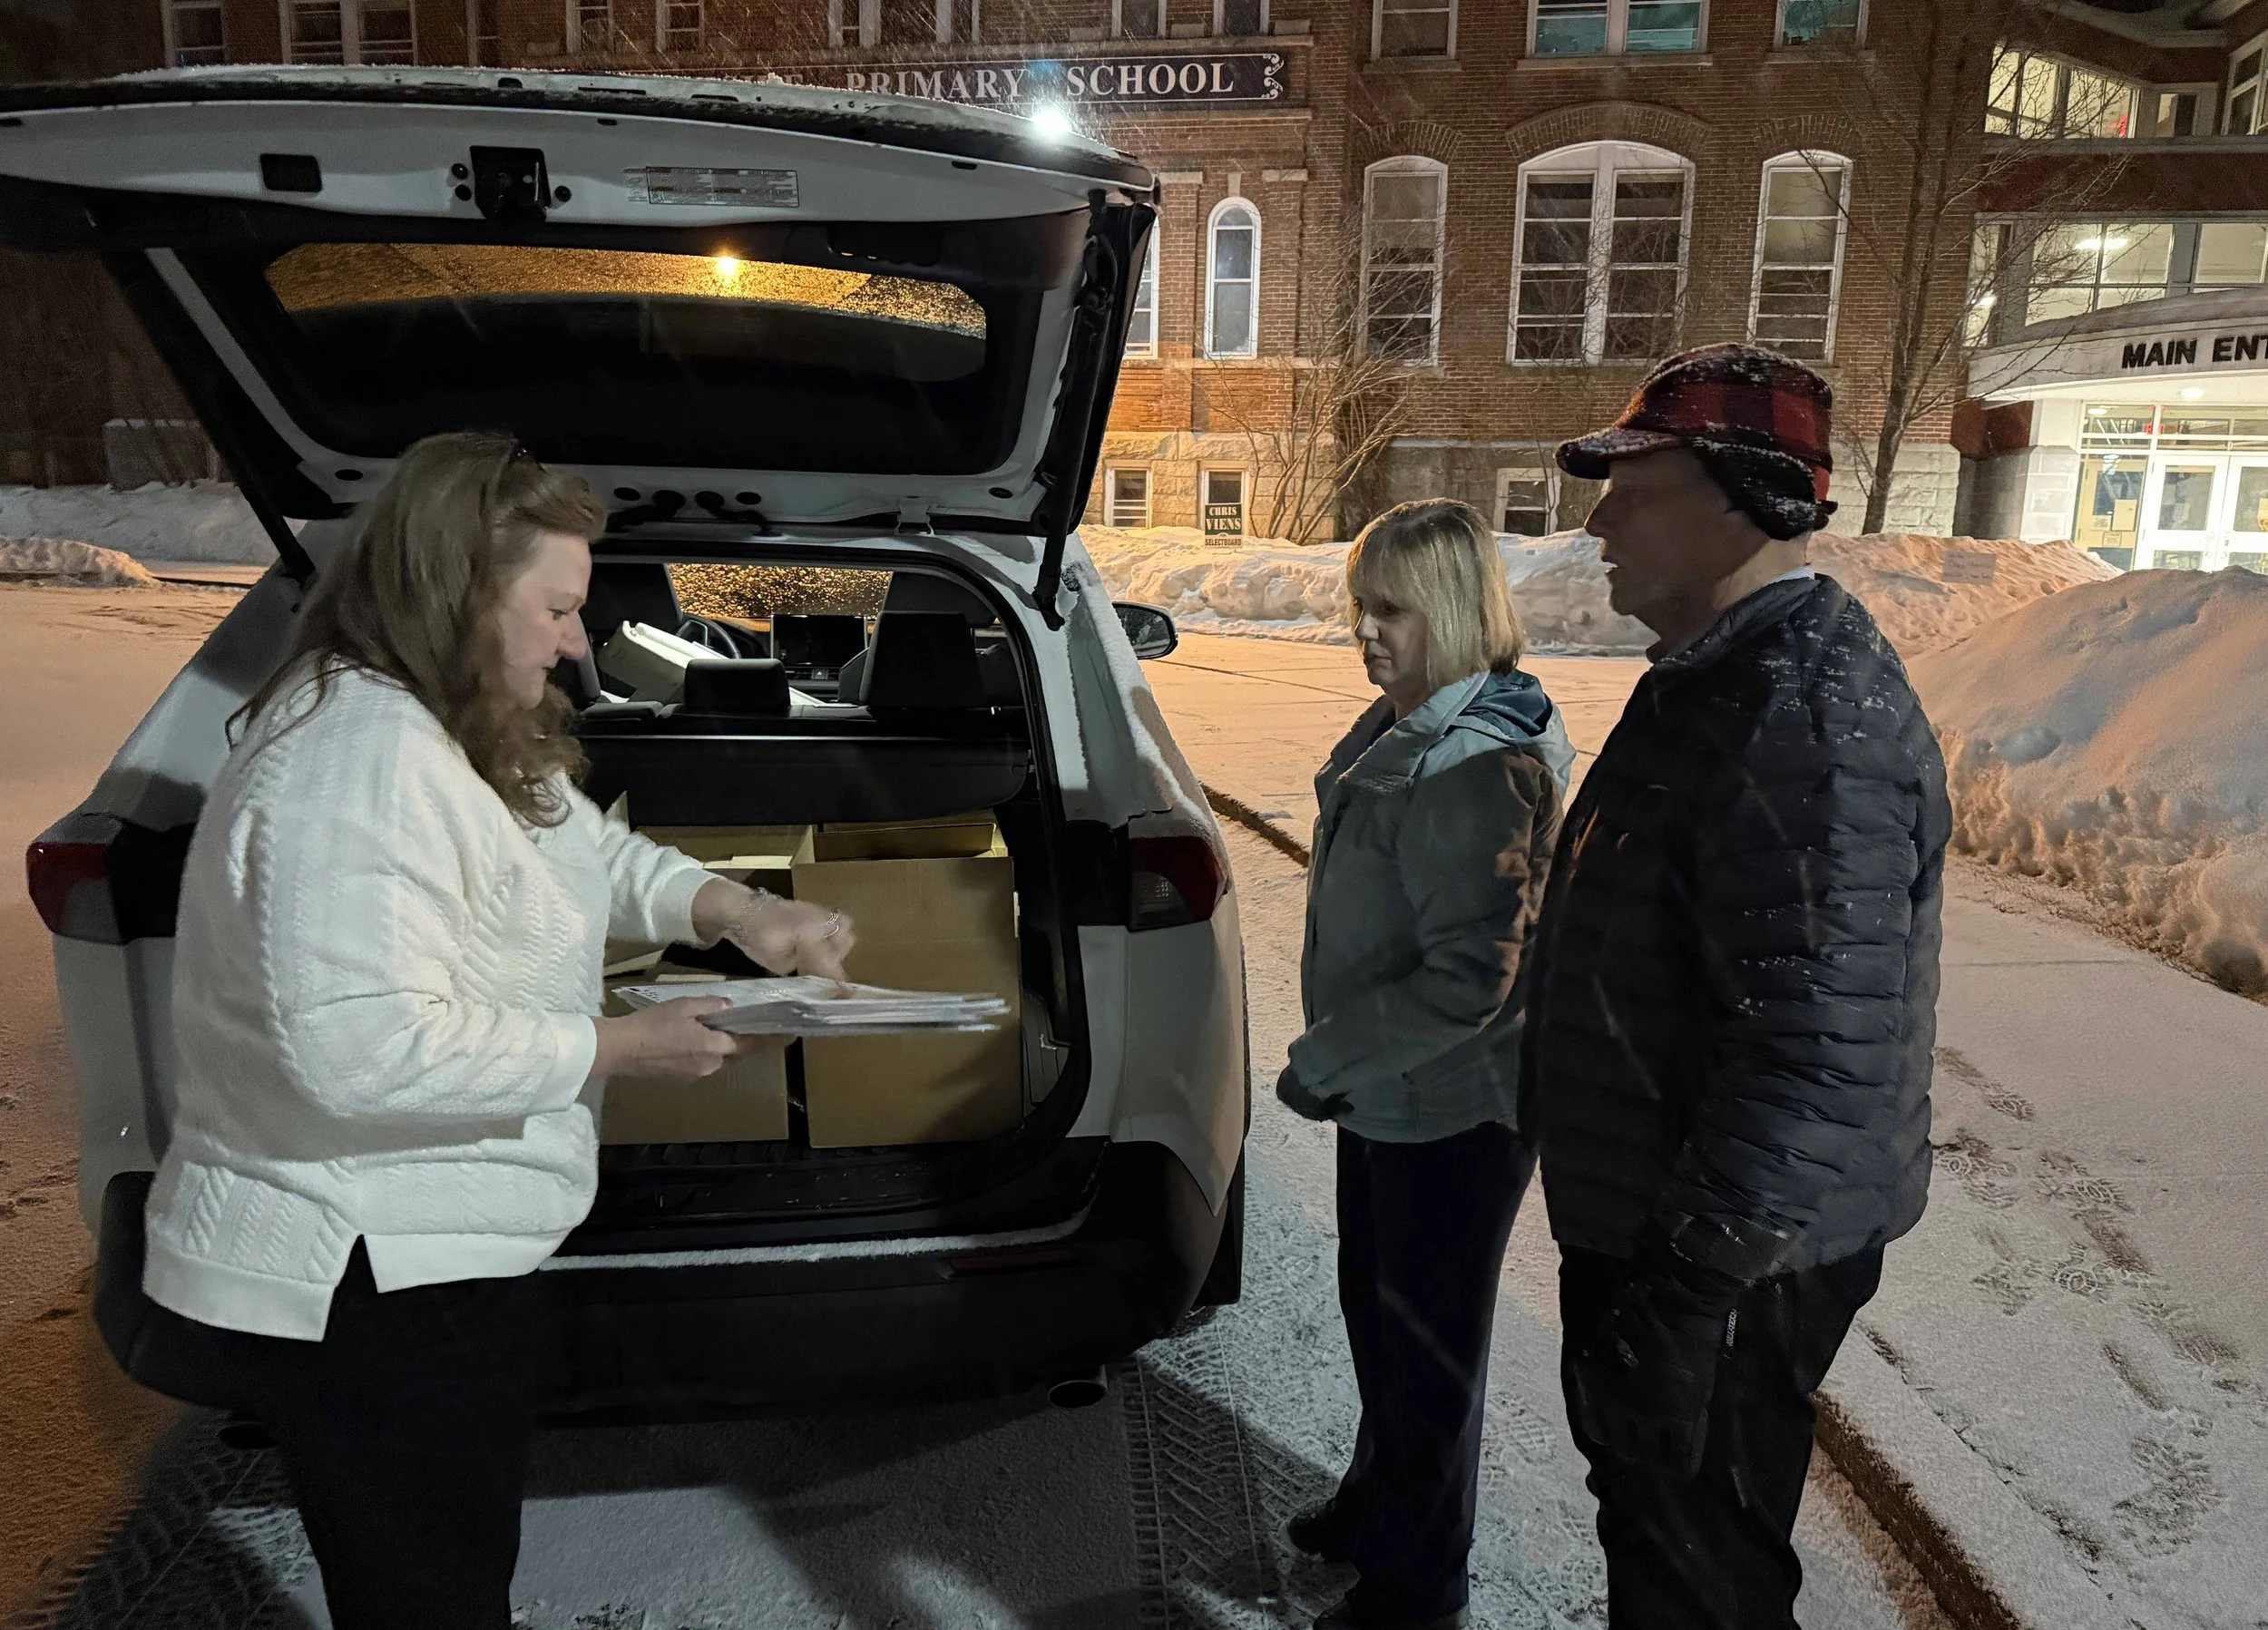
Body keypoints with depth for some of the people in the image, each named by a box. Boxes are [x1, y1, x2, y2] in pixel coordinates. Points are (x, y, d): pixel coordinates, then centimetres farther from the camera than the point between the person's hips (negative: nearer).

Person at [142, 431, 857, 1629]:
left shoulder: (457, 734, 7)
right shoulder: (362, 762, -26)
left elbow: (588, 847, 17)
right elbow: (364, 1047, -33)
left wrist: (736, 911, -1)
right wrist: (619, 1048, -23)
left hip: (410, 1258, 10)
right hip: (354, 1285, -10)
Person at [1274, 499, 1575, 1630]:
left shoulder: (1479, 768, -27)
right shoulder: (1399, 729, 3)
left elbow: (1476, 979, -31)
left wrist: (1322, 1059, -21)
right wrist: (1340, 1056, 15)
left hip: (1454, 1112, -9)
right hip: (1387, 1093, 9)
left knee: (1428, 1338, 10)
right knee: (1375, 1303, 25)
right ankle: (1379, 1501, 49)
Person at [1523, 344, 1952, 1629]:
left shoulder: (1808, 716, -27)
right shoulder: (1727, 675, 9)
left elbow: (1818, 1052, -32)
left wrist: (1691, 1295, -26)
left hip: (1737, 1257, -10)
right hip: (1650, 1211, 10)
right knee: (1649, 1500, 26)